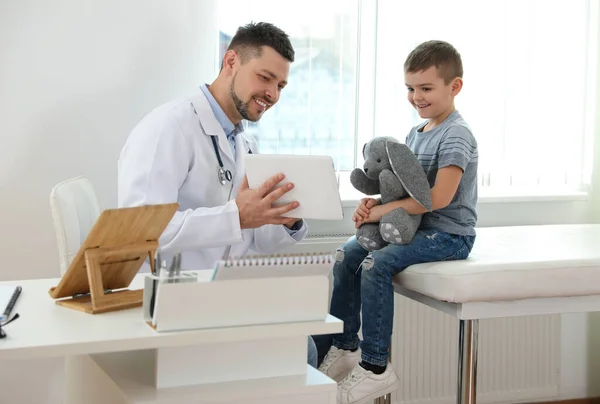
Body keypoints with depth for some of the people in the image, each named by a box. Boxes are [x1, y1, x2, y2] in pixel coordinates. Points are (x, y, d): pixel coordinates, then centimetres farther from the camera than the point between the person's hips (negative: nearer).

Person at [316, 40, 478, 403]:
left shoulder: (456, 135, -15)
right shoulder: (416, 133, 12)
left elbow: (439, 197, -25)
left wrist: (385, 209, -23)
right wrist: (374, 202, -6)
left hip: (448, 234, -9)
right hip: (415, 227, 9)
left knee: (375, 264, -27)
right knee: (346, 256, 1)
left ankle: (375, 367, -18)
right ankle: (345, 347, 10)